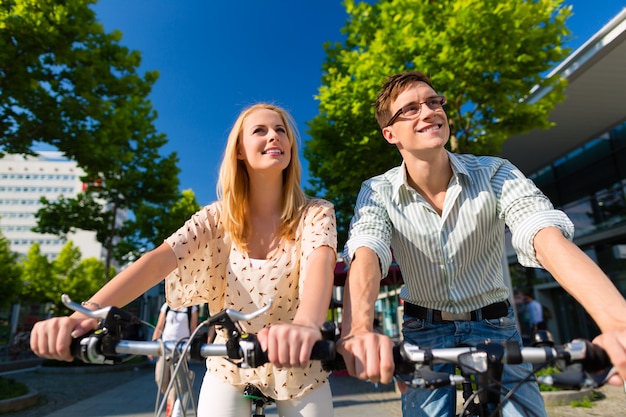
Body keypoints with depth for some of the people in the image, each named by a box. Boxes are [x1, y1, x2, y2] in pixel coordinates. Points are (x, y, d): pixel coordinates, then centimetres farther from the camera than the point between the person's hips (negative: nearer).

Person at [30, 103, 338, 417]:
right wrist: (85, 313, -37)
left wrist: (306, 324, -54)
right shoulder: (217, 217, -8)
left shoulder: (315, 213, -12)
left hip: (299, 368, 0)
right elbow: (157, 260, -21)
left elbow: (321, 261, -33)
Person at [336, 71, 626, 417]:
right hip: (424, 336, 0)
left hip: (495, 329, 1)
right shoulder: (378, 192, -12)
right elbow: (366, 255, -29)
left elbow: (549, 238, -27)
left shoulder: (494, 173, -12)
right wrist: (357, 331, -50)